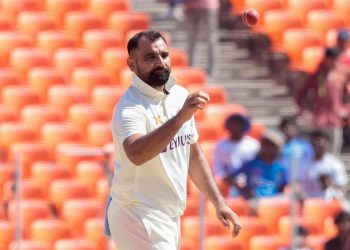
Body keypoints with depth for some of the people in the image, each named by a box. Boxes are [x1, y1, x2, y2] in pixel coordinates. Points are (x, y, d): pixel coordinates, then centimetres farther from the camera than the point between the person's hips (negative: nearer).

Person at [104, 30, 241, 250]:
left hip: (170, 216, 8)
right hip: (140, 217, -8)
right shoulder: (130, 106, -17)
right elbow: (136, 154, -39)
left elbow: (194, 156, 19)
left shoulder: (180, 96, 8)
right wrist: (180, 118, -47)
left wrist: (219, 202, 13)